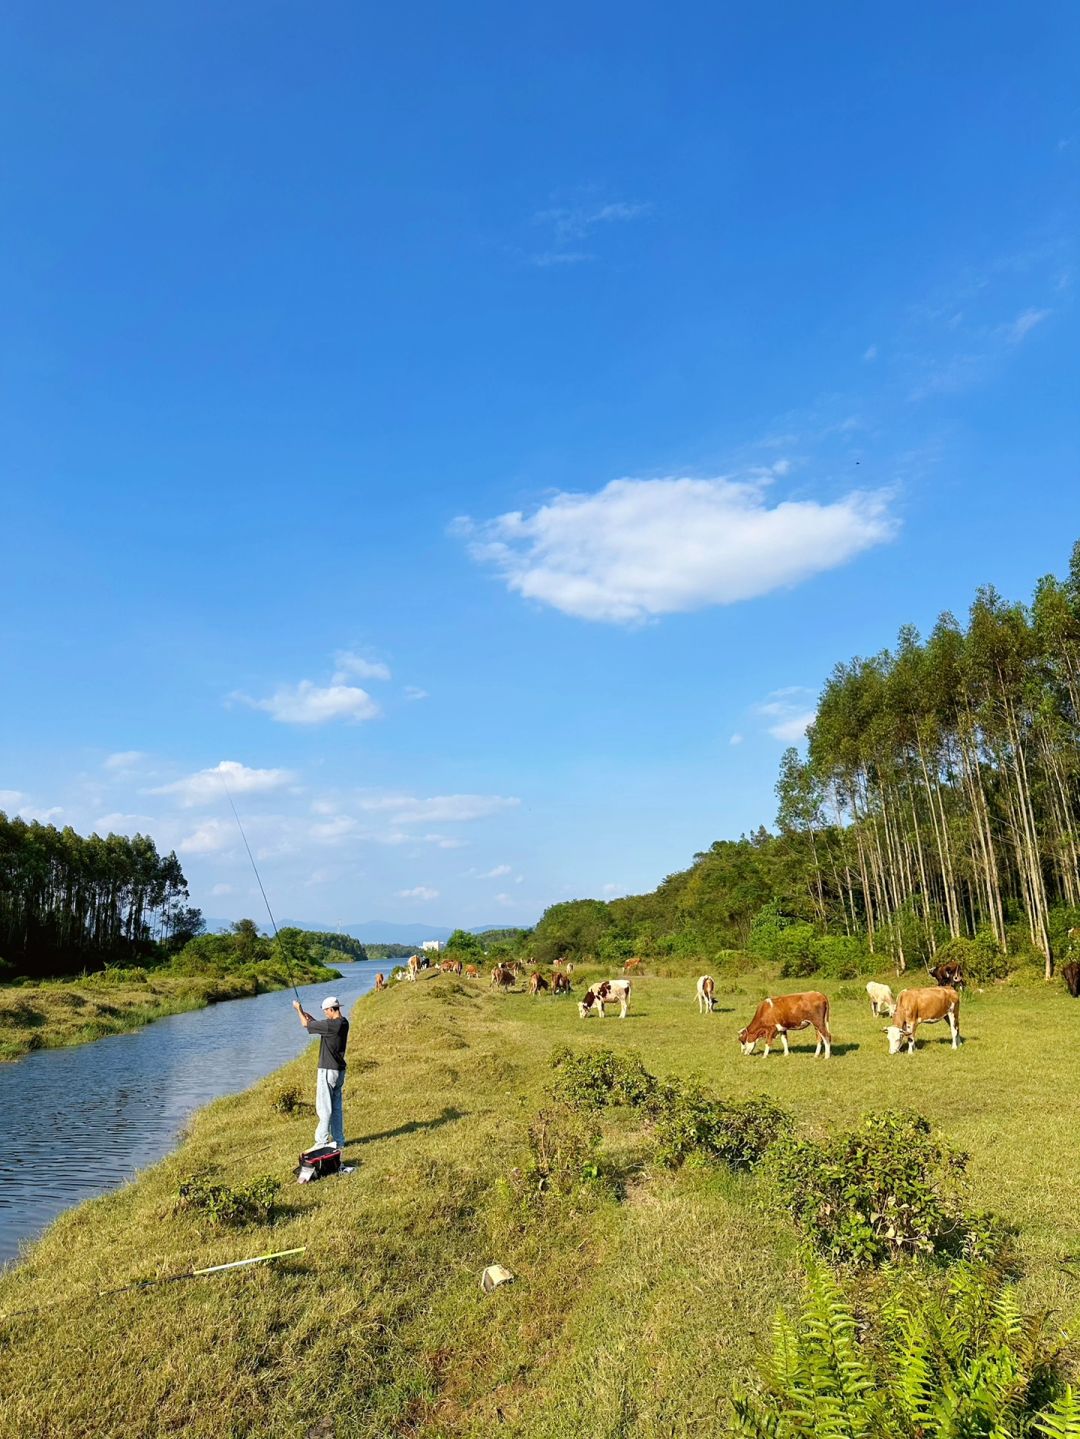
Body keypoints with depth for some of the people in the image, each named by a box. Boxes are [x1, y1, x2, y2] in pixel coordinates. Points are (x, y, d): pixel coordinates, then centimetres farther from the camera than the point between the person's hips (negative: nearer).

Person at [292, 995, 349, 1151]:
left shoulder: (331, 1025, -23)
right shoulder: (343, 1023, 4)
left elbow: (306, 1024, -10)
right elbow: (321, 1026, 21)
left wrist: (298, 1009, 5)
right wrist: (310, 1017, 15)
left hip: (328, 1071, -9)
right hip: (339, 1070, 9)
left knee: (324, 1108, -1)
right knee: (336, 1107, 15)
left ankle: (322, 1142, 5)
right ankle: (338, 1141, 20)